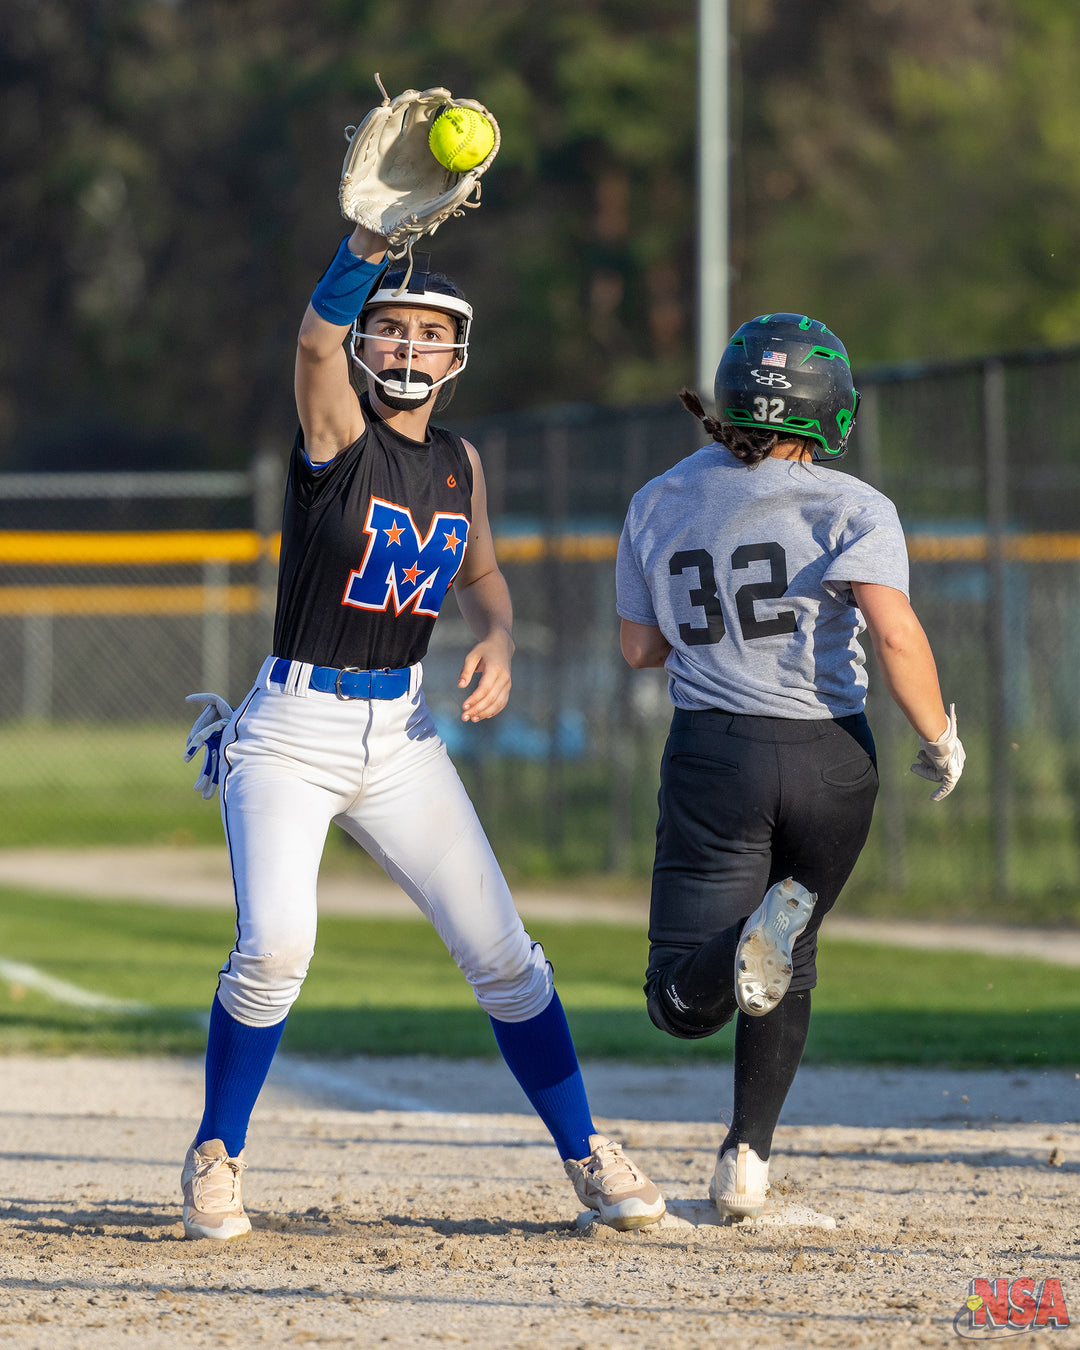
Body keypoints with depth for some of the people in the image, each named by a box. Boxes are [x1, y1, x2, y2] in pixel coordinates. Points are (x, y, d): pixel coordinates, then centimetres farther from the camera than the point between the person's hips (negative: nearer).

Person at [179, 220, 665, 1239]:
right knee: (274, 948, -20)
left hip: (401, 733, 5)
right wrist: (375, 229, -49)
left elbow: (479, 573, 25)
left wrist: (499, 641, 2)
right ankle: (216, 1161, 1)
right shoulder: (336, 432, -10)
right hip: (292, 733, -5)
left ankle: (585, 1154, 16)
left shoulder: (460, 463, 7)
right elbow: (317, 334, -31)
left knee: (501, 955, 1)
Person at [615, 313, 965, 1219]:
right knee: (786, 968, 21)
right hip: (831, 758, 0)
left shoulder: (659, 505, 7)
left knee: (685, 1004, -4)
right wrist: (940, 738, -5)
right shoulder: (850, 506, -5)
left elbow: (640, 647, 15)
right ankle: (748, 1161, 10)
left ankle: (759, 935, -36)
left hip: (712, 753, 1)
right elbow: (895, 634, -18)